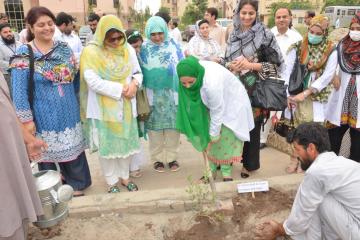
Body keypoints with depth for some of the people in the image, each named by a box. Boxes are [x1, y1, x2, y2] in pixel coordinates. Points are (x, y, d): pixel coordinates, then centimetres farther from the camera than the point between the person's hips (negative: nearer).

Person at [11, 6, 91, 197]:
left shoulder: (64, 48, 4)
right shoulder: (24, 54, -9)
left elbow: (74, 77, 13)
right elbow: (19, 90, -11)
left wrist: (77, 103, 12)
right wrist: (26, 119, -14)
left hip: (68, 113, 4)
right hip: (44, 116, -4)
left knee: (73, 149, 14)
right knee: (47, 153, 11)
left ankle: (77, 186, 34)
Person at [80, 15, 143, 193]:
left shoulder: (128, 50, 2)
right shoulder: (91, 52, -12)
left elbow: (138, 72, 8)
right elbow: (93, 82, -20)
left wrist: (135, 83, -16)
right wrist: (120, 89, -20)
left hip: (125, 107, 4)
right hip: (103, 109, -4)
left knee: (126, 142, 13)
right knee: (106, 145, 6)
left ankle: (124, 176, 33)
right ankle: (112, 181, 25)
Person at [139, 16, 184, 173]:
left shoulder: (173, 46, 1)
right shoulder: (144, 49, 0)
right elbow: (140, 71, 5)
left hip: (172, 93, 1)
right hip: (153, 95, 0)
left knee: (172, 125, 6)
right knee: (155, 126, 6)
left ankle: (172, 157, 21)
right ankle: (157, 159, 21)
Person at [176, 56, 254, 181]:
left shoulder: (211, 83, -42)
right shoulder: (196, 70, -21)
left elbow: (217, 112, -29)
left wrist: (214, 134, -18)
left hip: (231, 104, -6)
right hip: (212, 104, 7)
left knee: (226, 138, -5)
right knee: (208, 137, 6)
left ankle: (226, 173, 10)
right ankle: (211, 170, 17)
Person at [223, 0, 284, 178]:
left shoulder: (265, 35, -5)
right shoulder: (233, 35, 8)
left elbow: (276, 64, -6)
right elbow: (226, 60, 15)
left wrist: (250, 65, -17)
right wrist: (231, 65, -8)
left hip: (255, 88, -3)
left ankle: (250, 164, 24)